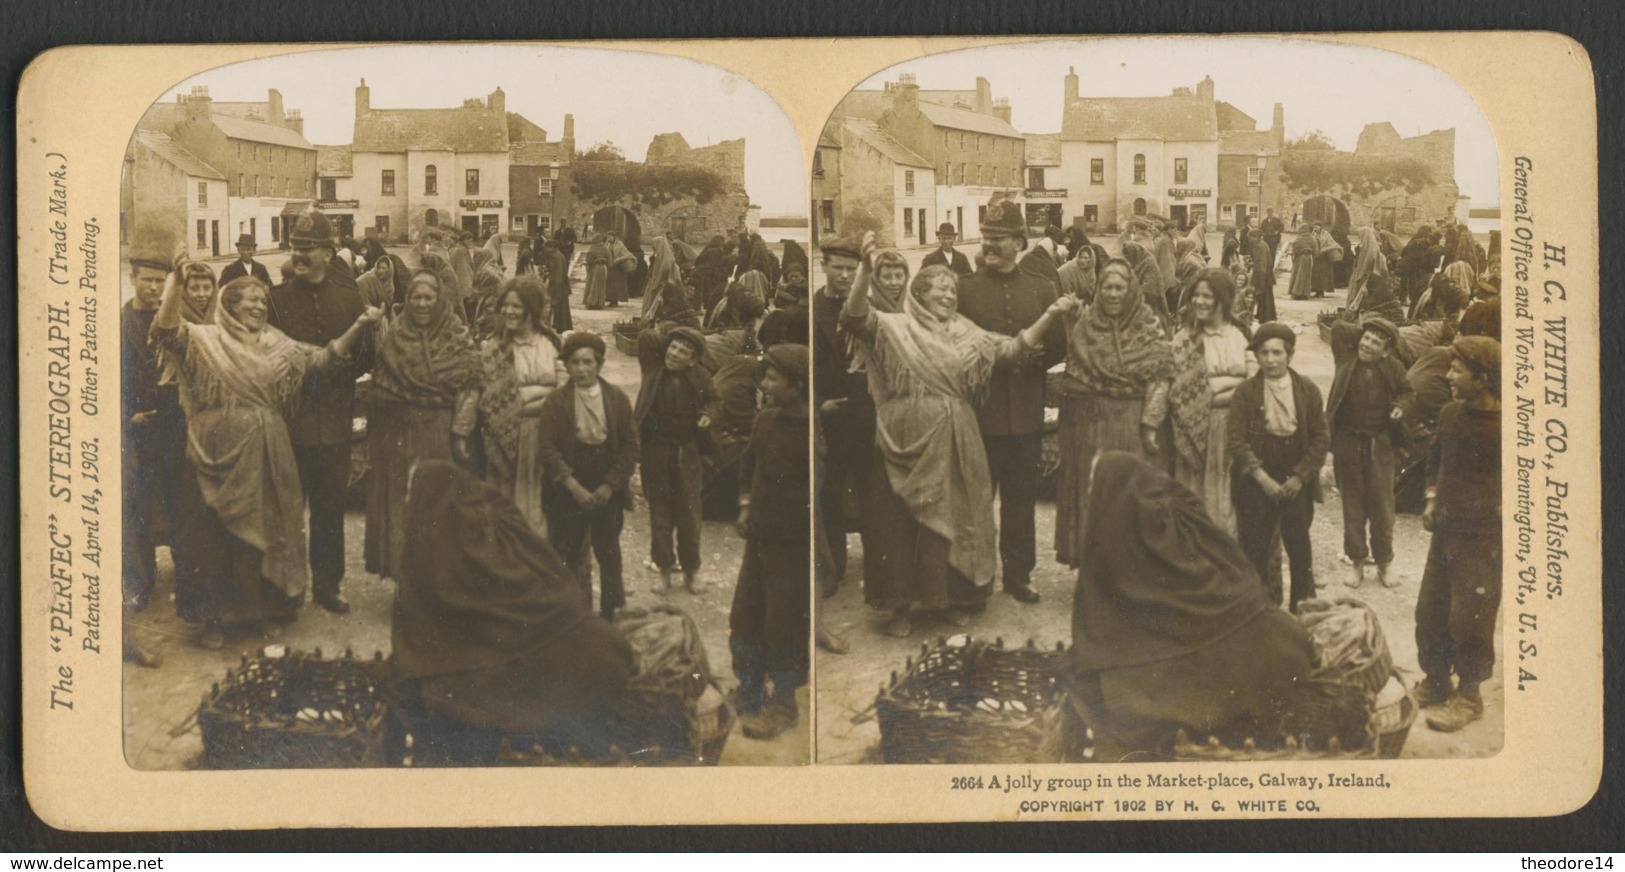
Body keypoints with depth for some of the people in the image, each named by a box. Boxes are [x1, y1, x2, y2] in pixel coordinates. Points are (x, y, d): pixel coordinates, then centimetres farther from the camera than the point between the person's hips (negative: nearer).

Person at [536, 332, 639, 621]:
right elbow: (547, 448, -8)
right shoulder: (555, 402, -4)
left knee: (609, 553, 8)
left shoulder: (618, 399, 1)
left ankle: (609, 615, 17)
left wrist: (610, 485, -8)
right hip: (569, 492, -1)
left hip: (608, 491, 1)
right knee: (572, 556, 4)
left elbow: (630, 446, 1)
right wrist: (574, 486, -15)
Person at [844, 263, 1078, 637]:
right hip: (907, 441, -3)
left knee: (953, 518, 9)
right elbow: (854, 317, -16)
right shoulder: (894, 328, 0)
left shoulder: (966, 334, 11)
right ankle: (901, 604, 12)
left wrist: (1050, 313, -5)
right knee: (901, 520, 1)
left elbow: (1016, 348, 6)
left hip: (952, 444, 3)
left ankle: (953, 597, 23)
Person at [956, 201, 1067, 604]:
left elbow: (1058, 347, 6)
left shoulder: (1044, 290, 8)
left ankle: (1018, 574, 20)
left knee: (1021, 498, 10)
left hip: (1025, 414, 2)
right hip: (979, 411, -2)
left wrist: (1033, 358, -10)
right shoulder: (964, 289, 2)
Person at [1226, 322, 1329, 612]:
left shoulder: (1308, 391, 2)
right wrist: (1262, 477, -16)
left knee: (1300, 549, 6)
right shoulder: (1245, 392, -3)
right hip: (1257, 484, -1)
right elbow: (1236, 440, -8)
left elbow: (1321, 438, 2)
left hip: (1297, 483, 1)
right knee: (1255, 550, 0)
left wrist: (1300, 476, -8)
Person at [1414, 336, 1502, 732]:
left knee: (1468, 619, -2)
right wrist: (1432, 500, 10)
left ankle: (1468, 696, 12)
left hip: (1481, 539, -7)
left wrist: (1498, 512, -15)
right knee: (1429, 611, 13)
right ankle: (1435, 681, 29)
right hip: (1445, 529, 7)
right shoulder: (1451, 413, 5)